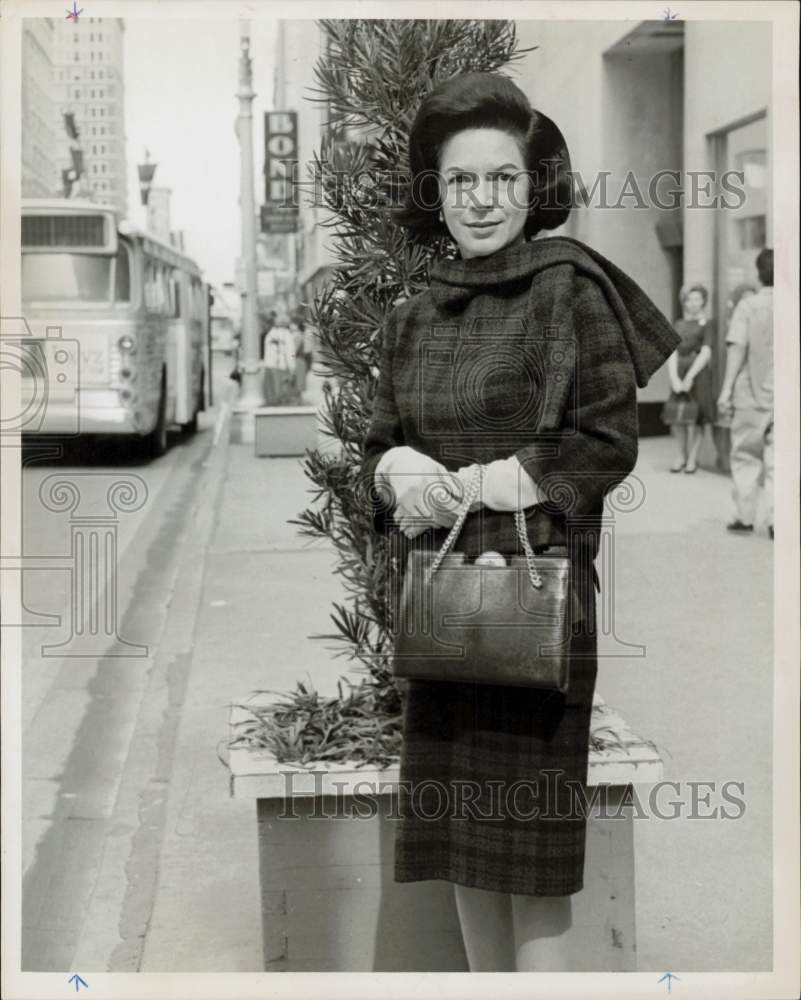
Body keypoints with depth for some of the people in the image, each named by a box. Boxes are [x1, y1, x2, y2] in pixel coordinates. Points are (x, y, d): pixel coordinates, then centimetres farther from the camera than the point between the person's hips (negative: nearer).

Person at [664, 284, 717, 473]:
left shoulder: (707, 325, -1)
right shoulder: (678, 325, 12)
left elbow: (706, 353, -10)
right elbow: (672, 352, 3)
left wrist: (690, 377, -17)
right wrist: (674, 378, -10)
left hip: (699, 373, -4)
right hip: (679, 374, 4)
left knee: (695, 417, -5)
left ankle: (692, 458, 3)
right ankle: (680, 456, 13)